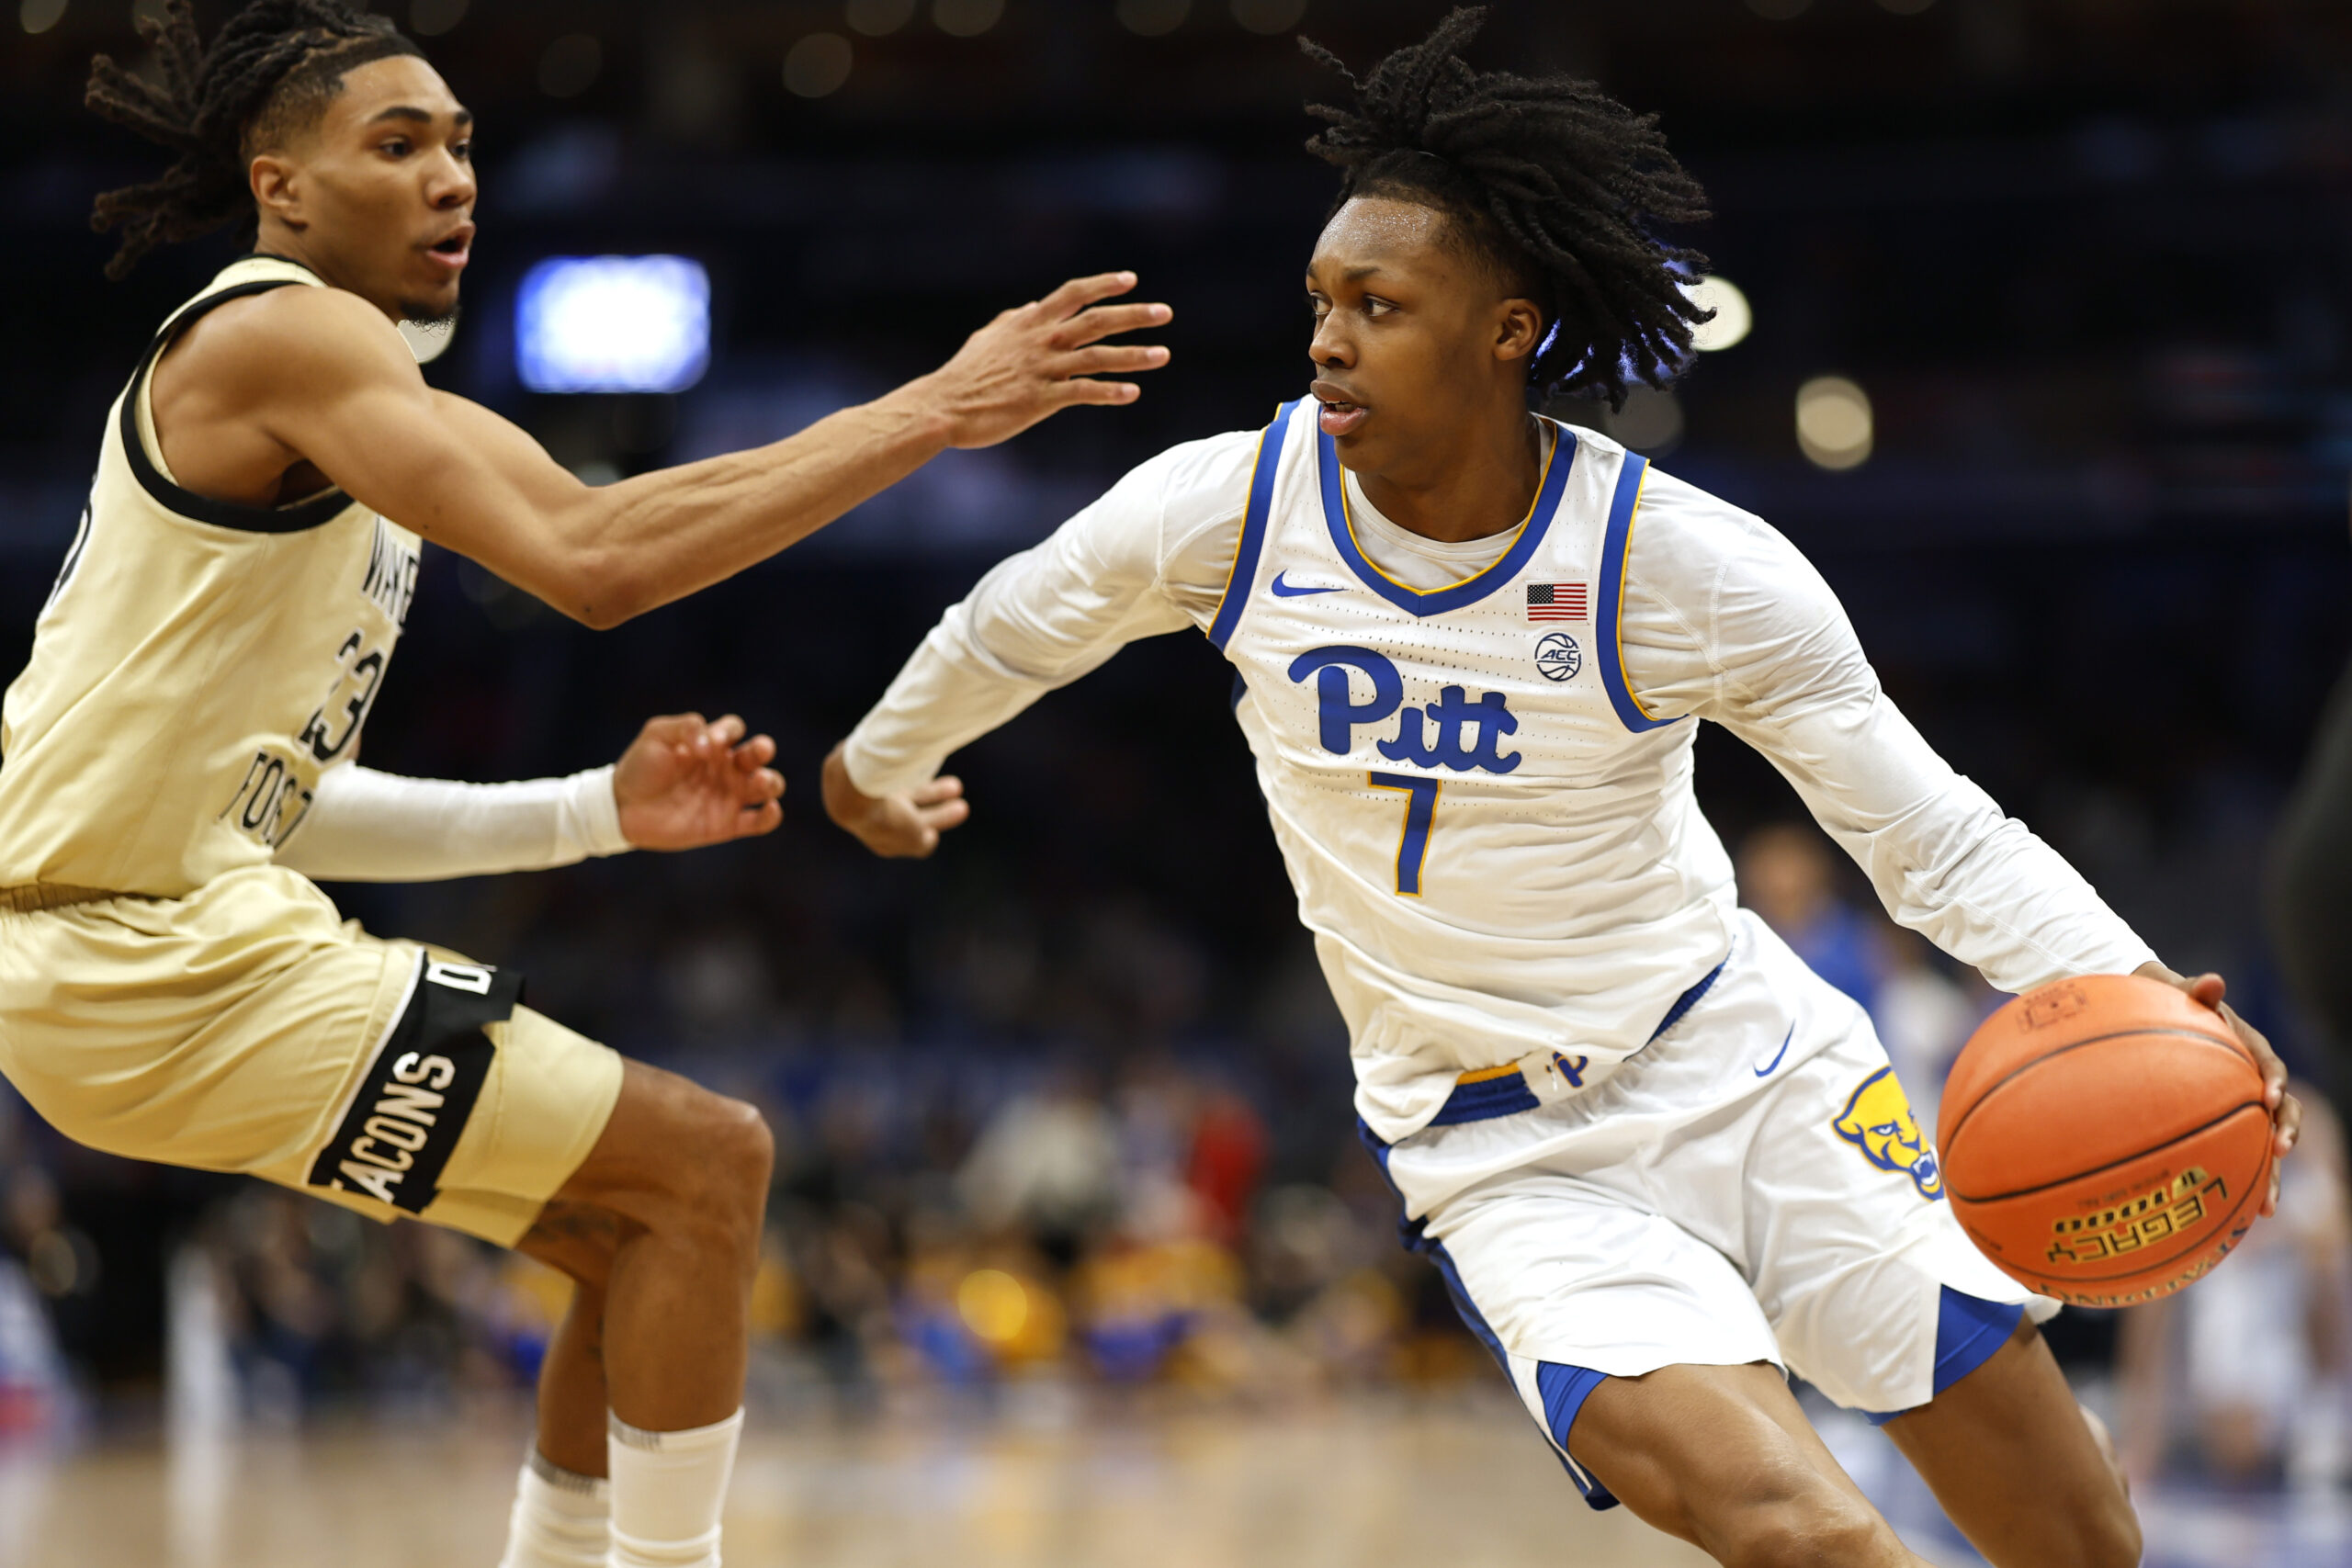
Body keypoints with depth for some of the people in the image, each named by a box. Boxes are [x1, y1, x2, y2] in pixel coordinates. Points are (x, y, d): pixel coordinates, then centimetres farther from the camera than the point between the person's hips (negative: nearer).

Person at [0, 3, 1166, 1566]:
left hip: (190, 918, 10)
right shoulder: (280, 335, -12)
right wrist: (933, 412, -25)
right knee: (707, 1163, -9)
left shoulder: (323, 393, 20)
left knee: (650, 1228, 14)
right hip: (152, 961, -10)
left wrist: (596, 812, 13)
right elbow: (589, 558, -27)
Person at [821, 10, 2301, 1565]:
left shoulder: (1695, 565, -16)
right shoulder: (1229, 509, -11)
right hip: (1509, 1165, -1)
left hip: (1746, 1070, 1)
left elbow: (1939, 836, -12)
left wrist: (2130, 993, -30)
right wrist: (878, 765, 29)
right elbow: (1009, 632, 10)